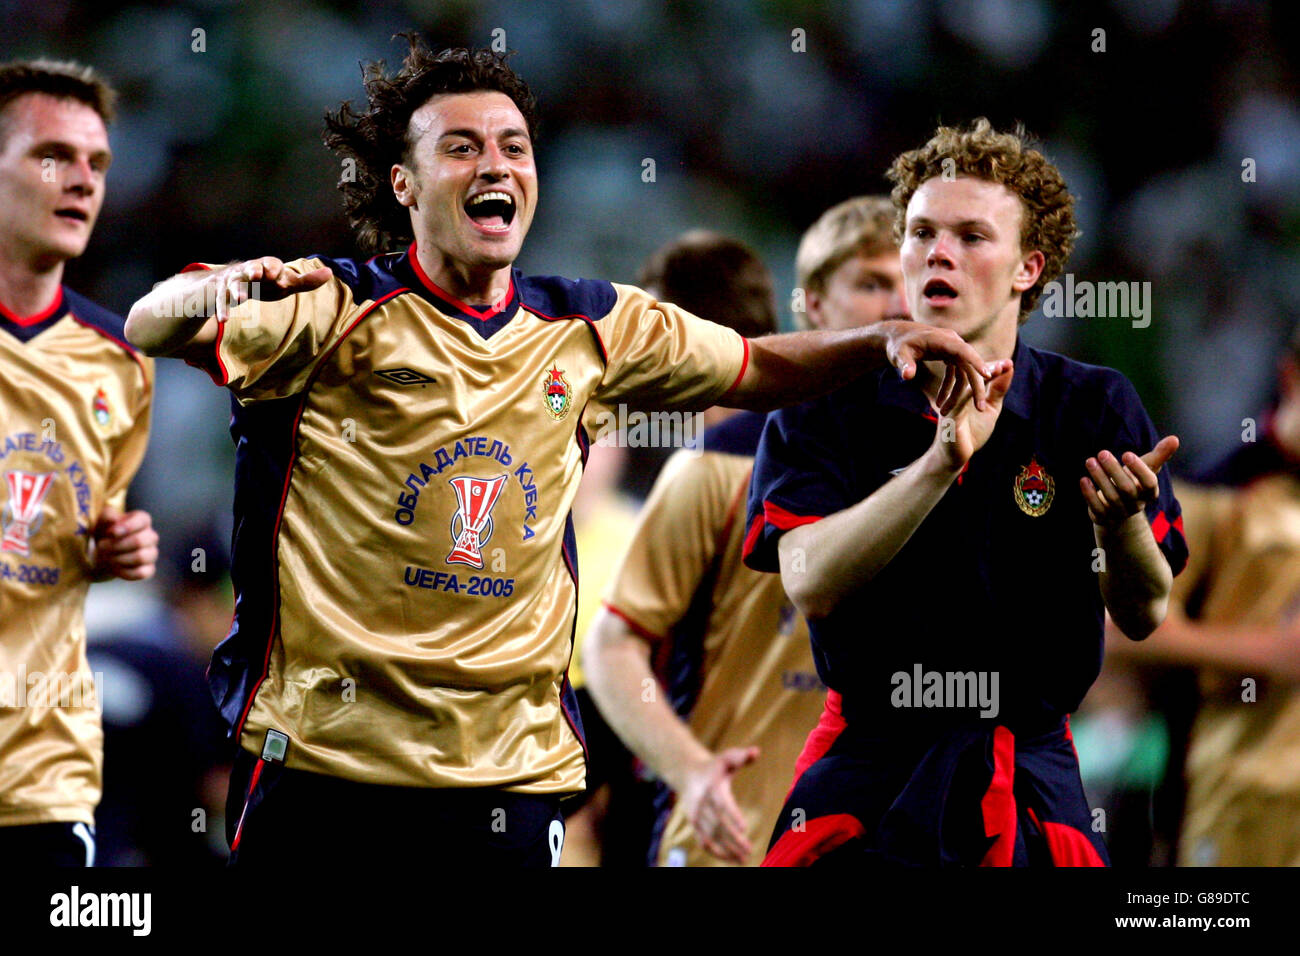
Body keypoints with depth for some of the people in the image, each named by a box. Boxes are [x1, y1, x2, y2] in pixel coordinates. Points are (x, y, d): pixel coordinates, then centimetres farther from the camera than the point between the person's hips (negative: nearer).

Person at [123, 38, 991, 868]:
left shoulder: (587, 328, 9)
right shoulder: (333, 312, -6)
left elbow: (757, 369, 22)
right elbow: (150, 328, -20)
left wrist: (882, 342, 4)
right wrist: (223, 290, -43)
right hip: (323, 764, -4)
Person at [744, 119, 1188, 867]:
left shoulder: (1094, 406, -1)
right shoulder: (823, 410, -3)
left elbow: (1143, 615, -7)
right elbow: (811, 582, -19)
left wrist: (1119, 520, -29)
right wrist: (941, 463, -31)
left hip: (1031, 782, 0)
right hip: (864, 766, 0)